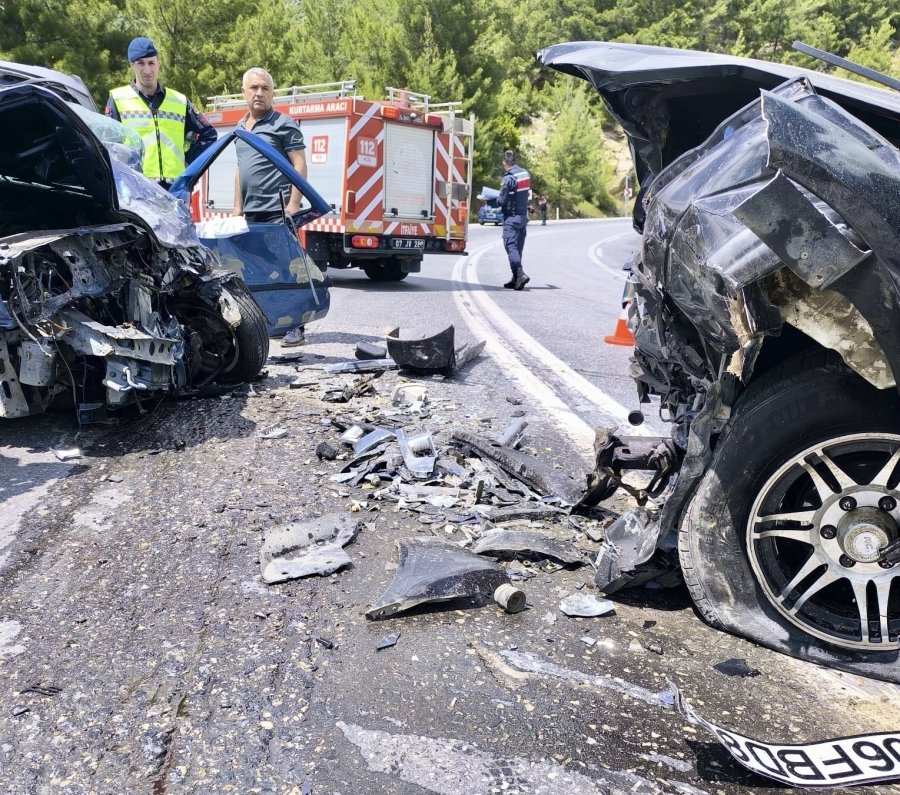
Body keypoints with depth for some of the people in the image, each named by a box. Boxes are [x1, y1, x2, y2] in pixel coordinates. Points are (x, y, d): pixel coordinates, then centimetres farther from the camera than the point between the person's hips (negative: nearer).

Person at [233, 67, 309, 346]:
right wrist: (238, 207, 19)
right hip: (251, 212, 8)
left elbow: (300, 166, -8)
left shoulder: (284, 124, -2)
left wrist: (293, 206, -17)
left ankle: (295, 328, -4)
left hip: (277, 210, -7)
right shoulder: (240, 127, 20)